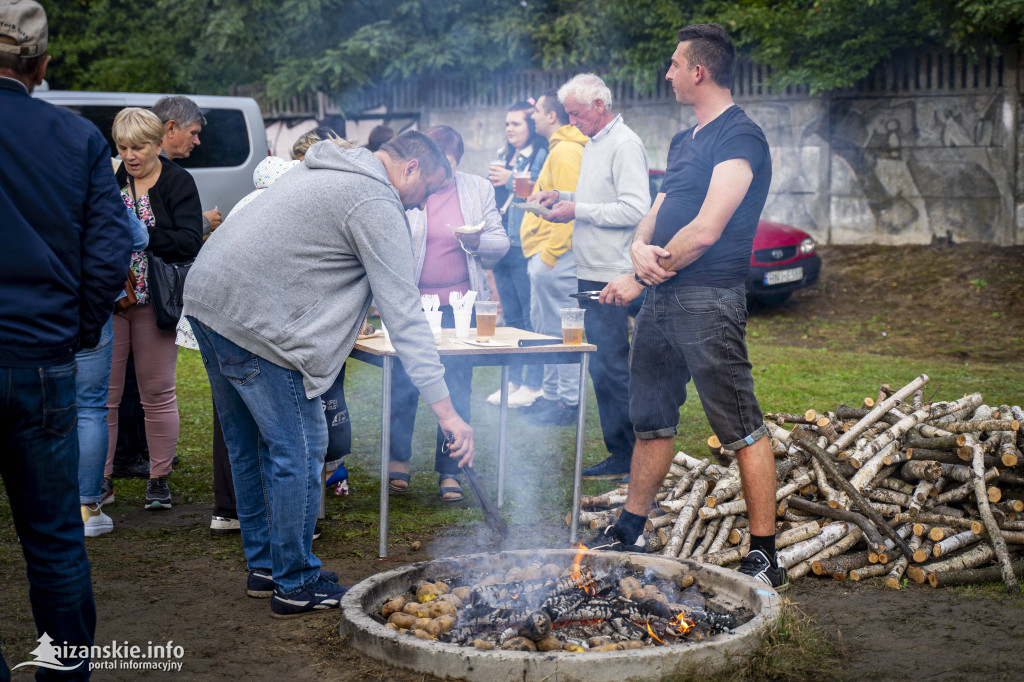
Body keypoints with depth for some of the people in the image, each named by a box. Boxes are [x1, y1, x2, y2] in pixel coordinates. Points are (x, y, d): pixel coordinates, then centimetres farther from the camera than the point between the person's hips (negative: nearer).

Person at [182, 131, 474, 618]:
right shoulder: (376, 203, -11)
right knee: (298, 450, -1)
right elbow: (404, 314, -17)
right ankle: (296, 584, 8)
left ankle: (263, 565, 30)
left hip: (206, 295, 11)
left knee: (249, 445, 19)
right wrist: (445, 410, -18)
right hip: (253, 321, -11)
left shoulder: (326, 171, 19)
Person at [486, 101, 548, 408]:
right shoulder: (503, 156, 19)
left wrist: (510, 181, -19)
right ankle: (513, 380, 19)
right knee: (510, 317, 13)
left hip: (526, 247, -8)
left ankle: (534, 384, -1)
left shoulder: (541, 155, -6)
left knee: (531, 317, -5)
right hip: (502, 245, 8)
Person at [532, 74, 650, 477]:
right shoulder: (593, 144, 19)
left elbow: (635, 209, -21)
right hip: (590, 272, 10)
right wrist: (563, 196, 13)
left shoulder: (624, 145, -12)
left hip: (610, 274, -10)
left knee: (612, 365, -8)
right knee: (601, 363, 10)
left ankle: (626, 456, -1)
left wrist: (577, 210, -16)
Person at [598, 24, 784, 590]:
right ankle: (628, 536, 29)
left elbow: (705, 231, -19)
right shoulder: (684, 141, 19)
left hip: (707, 298, -9)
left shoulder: (739, 137, -11)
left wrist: (639, 279, -10)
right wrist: (640, 247, -4)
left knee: (742, 430, -5)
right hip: (661, 299, 10)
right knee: (650, 420, 16)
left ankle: (764, 558, 0)